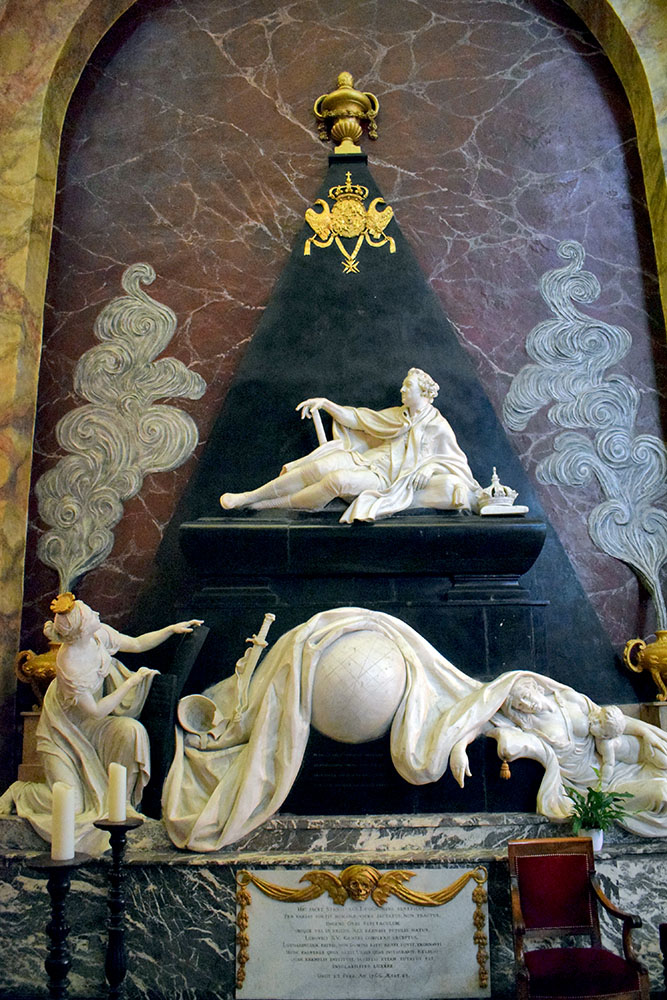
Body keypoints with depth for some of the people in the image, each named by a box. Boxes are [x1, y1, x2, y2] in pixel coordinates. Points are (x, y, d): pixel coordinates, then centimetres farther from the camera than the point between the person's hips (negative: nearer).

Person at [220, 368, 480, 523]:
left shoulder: (437, 426, 4)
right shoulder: (397, 415, 20)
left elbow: (456, 461, 4)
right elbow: (357, 418, 18)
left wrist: (429, 467, -14)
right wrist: (325, 403, 9)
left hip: (385, 478, -5)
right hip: (365, 459, 5)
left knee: (339, 479, -35)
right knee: (319, 468, -25)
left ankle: (266, 505, -26)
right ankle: (250, 496, -25)